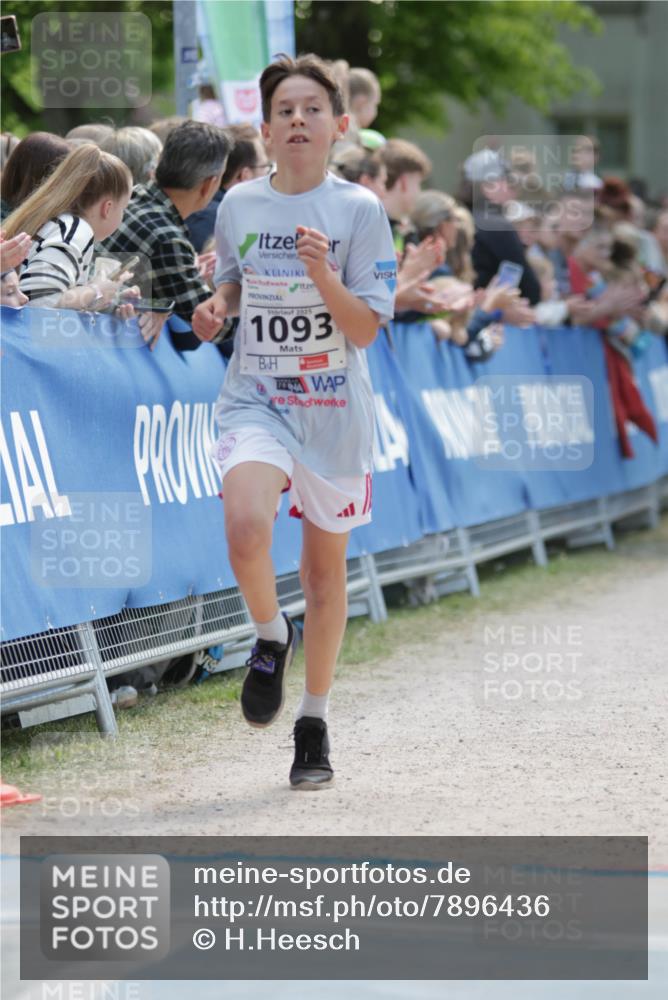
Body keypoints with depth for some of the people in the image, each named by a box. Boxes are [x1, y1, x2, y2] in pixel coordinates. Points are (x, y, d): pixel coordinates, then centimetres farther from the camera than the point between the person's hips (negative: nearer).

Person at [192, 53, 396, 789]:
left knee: (325, 565, 9)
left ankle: (314, 721, 27)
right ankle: (270, 635, 6)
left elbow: (365, 329, -8)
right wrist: (215, 308, 0)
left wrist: (323, 275, -24)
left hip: (334, 410, -1)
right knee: (246, 528, -27)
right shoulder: (238, 206, 3)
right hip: (255, 398, 1)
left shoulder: (359, 211, -6)